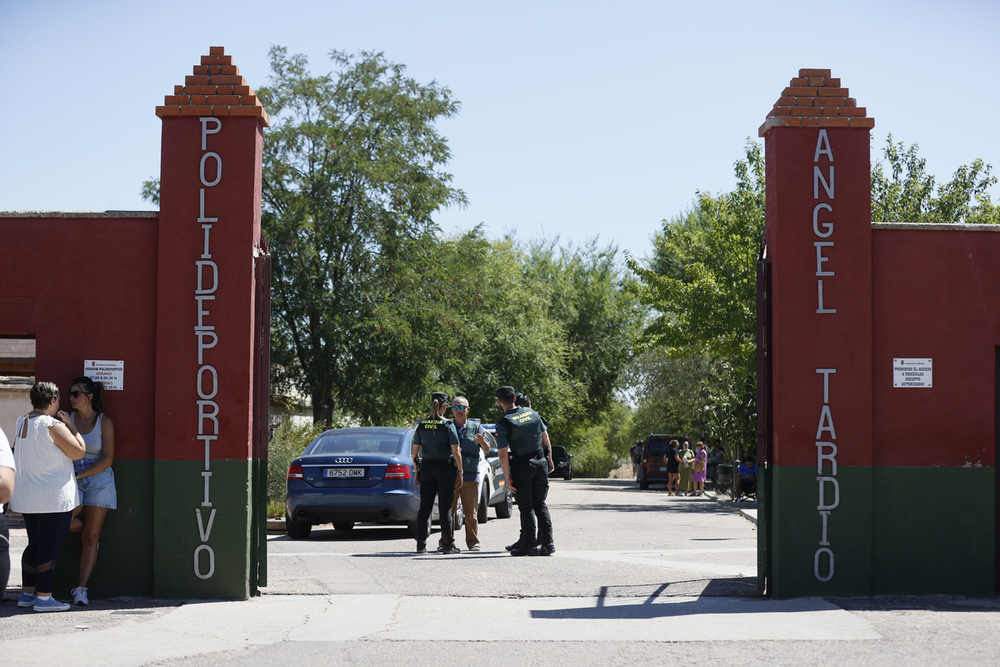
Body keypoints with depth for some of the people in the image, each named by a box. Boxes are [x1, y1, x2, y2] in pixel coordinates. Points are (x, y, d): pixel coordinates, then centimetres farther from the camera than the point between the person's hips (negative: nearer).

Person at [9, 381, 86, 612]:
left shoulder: (21, 422, 8)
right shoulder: (53, 425, -16)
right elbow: (78, 451, -13)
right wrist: (71, 425, -2)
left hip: (26, 497, 8)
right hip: (54, 497, -8)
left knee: (35, 545, 17)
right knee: (49, 547, -4)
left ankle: (27, 593, 21)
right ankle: (43, 597, -4)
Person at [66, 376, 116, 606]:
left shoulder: (104, 422, -4)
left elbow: (107, 459, -9)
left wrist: (79, 475, -16)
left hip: (99, 480, -3)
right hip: (72, 482, 3)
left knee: (90, 538, -2)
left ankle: (81, 589, 2)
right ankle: (85, 526, 13)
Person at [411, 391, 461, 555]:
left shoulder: (421, 426, 3)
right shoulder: (448, 426, -8)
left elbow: (414, 451, 6)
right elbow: (456, 452, -10)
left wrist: (417, 471, 15)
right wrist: (459, 472, -1)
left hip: (426, 467, 3)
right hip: (445, 468, -3)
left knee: (424, 507, 6)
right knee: (445, 508, 1)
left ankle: (421, 544, 6)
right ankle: (448, 544, 4)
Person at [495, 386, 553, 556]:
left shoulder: (503, 424, -10)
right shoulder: (532, 413, 6)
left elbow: (503, 454, -14)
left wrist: (507, 478, -10)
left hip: (521, 466, -5)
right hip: (540, 462, 5)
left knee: (526, 507, 2)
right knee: (540, 505, 11)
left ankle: (530, 544, 1)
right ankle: (548, 543, 6)